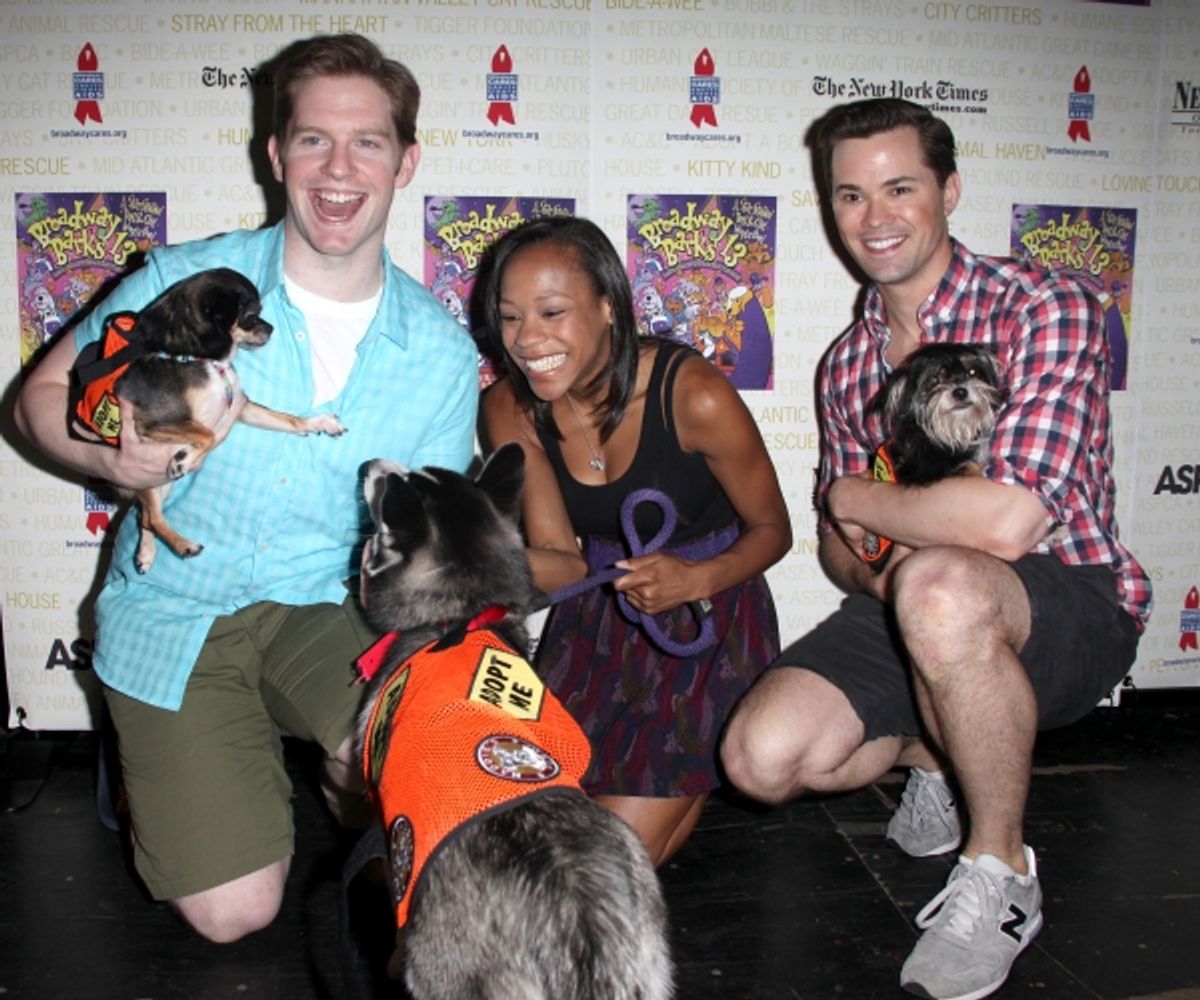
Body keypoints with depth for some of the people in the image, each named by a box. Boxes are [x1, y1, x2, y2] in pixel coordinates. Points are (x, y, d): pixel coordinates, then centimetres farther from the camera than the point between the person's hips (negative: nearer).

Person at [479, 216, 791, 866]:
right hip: (597, 617, 5)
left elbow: (772, 530, -9)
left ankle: (708, 769, 23)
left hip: (708, 616, -4)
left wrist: (695, 580, -30)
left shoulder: (693, 396, -24)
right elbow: (561, 561, -11)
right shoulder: (511, 408, -11)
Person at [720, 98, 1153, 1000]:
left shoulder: (1047, 309, -15)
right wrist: (872, 572, -13)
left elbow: (1006, 520, -30)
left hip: (1071, 608, -6)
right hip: (912, 611, 6)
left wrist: (855, 499, -13)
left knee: (940, 587, -40)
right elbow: (836, 544, 13)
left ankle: (1002, 874, -14)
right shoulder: (847, 363, 7)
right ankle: (932, 752, 18)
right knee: (763, 756, -15)